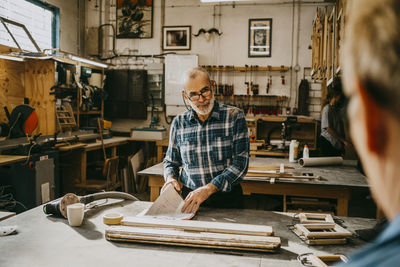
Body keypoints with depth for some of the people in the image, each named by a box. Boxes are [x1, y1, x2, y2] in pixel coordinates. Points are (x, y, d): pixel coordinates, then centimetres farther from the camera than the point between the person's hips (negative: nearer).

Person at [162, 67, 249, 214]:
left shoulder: (234, 116, -3)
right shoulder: (179, 122, 5)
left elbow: (240, 162, -9)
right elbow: (171, 161, 18)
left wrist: (208, 189, -19)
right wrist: (170, 178, -4)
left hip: (227, 198, -2)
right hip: (190, 197, 2)